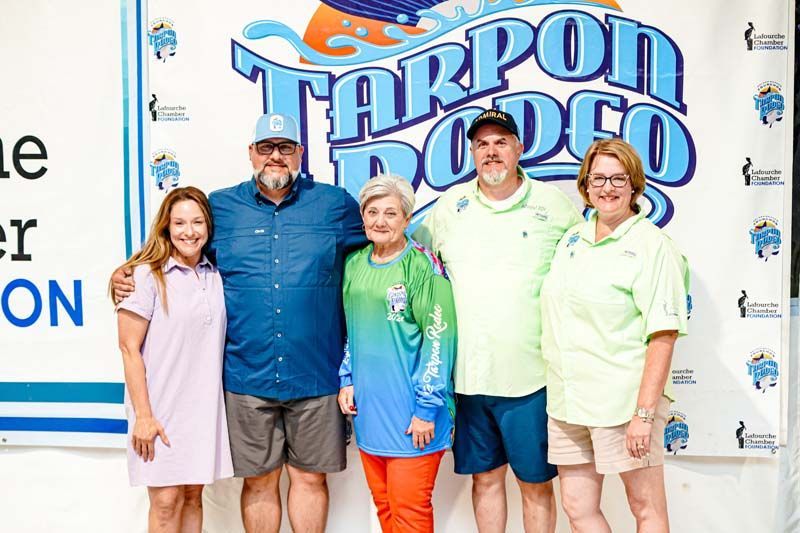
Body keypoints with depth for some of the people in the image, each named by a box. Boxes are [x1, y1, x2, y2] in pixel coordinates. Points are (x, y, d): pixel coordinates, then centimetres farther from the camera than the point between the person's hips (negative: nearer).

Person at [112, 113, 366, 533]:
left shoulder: (335, 204, 4)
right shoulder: (219, 207, 7)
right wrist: (127, 273, 1)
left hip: (315, 375, 0)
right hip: (247, 376, 1)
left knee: (310, 477, 11)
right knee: (258, 480, 11)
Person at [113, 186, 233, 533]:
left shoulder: (215, 275, 6)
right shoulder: (146, 275, -9)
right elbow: (129, 348, -11)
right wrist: (143, 415, -13)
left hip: (204, 406, 5)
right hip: (161, 408, -5)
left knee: (193, 496, 12)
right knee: (166, 501, 1)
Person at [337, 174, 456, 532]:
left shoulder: (423, 266, -11)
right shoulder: (354, 264, 9)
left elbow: (438, 339, -13)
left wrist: (426, 407, -14)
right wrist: (347, 381, 10)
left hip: (411, 413, -6)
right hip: (368, 408, 6)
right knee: (383, 503, 16)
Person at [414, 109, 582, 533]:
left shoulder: (554, 204, 1)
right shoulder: (449, 205, 6)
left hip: (531, 375, -2)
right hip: (468, 374, 2)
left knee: (536, 482, 10)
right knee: (485, 476, 16)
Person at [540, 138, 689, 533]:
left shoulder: (652, 245, -9)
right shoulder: (572, 238, 11)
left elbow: (663, 335, -15)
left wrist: (645, 412, -20)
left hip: (623, 400, -6)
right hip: (567, 399, 6)